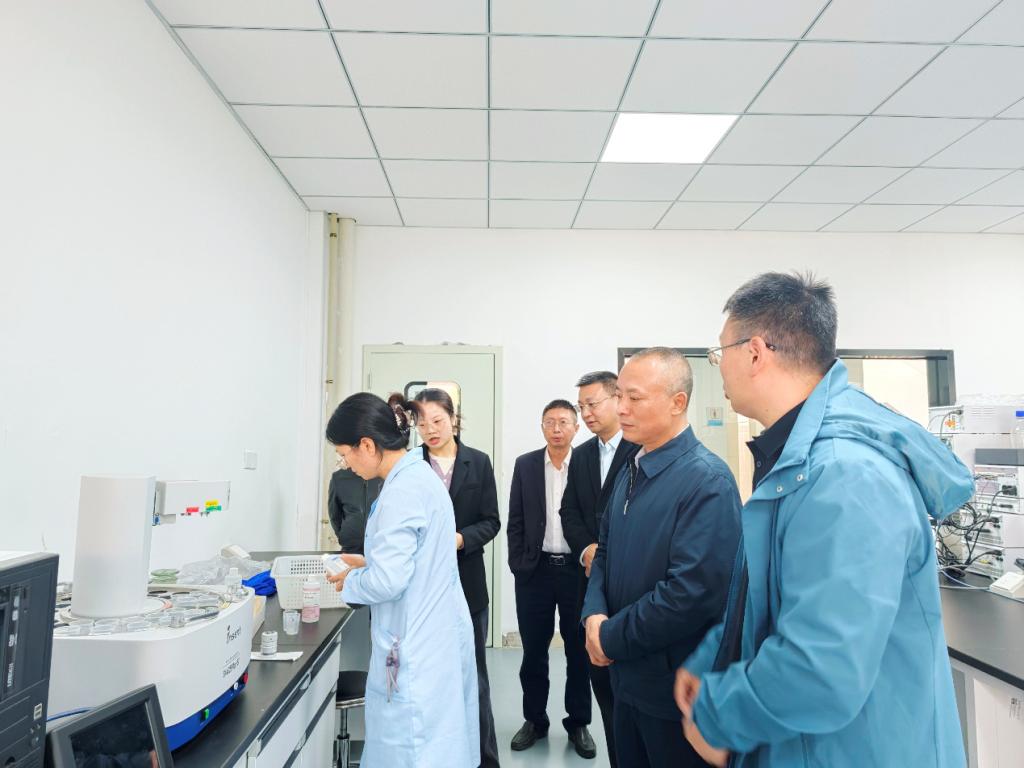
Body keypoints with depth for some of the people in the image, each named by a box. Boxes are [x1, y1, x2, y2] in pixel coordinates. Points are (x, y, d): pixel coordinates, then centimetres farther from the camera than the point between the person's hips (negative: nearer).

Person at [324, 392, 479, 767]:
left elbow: (388, 581, -23)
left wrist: (349, 581, -5)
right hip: (437, 636, 9)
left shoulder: (401, 490, -22)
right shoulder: (421, 476, 8)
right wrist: (367, 561, 13)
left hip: (415, 649, -9)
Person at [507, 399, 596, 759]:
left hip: (578, 569, -1)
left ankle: (578, 722, 28)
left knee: (579, 651, 11)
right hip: (535, 570, 1)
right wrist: (517, 566, -1)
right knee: (533, 651, 12)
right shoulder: (525, 464, 3)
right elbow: (515, 521, 3)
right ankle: (535, 720, 30)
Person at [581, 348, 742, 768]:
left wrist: (611, 638, -17)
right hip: (627, 675, 7)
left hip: (677, 688, -7)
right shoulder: (630, 472, 6)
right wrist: (594, 616, -7)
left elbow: (695, 592, -27)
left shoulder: (707, 480, -21)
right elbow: (606, 552, 11)